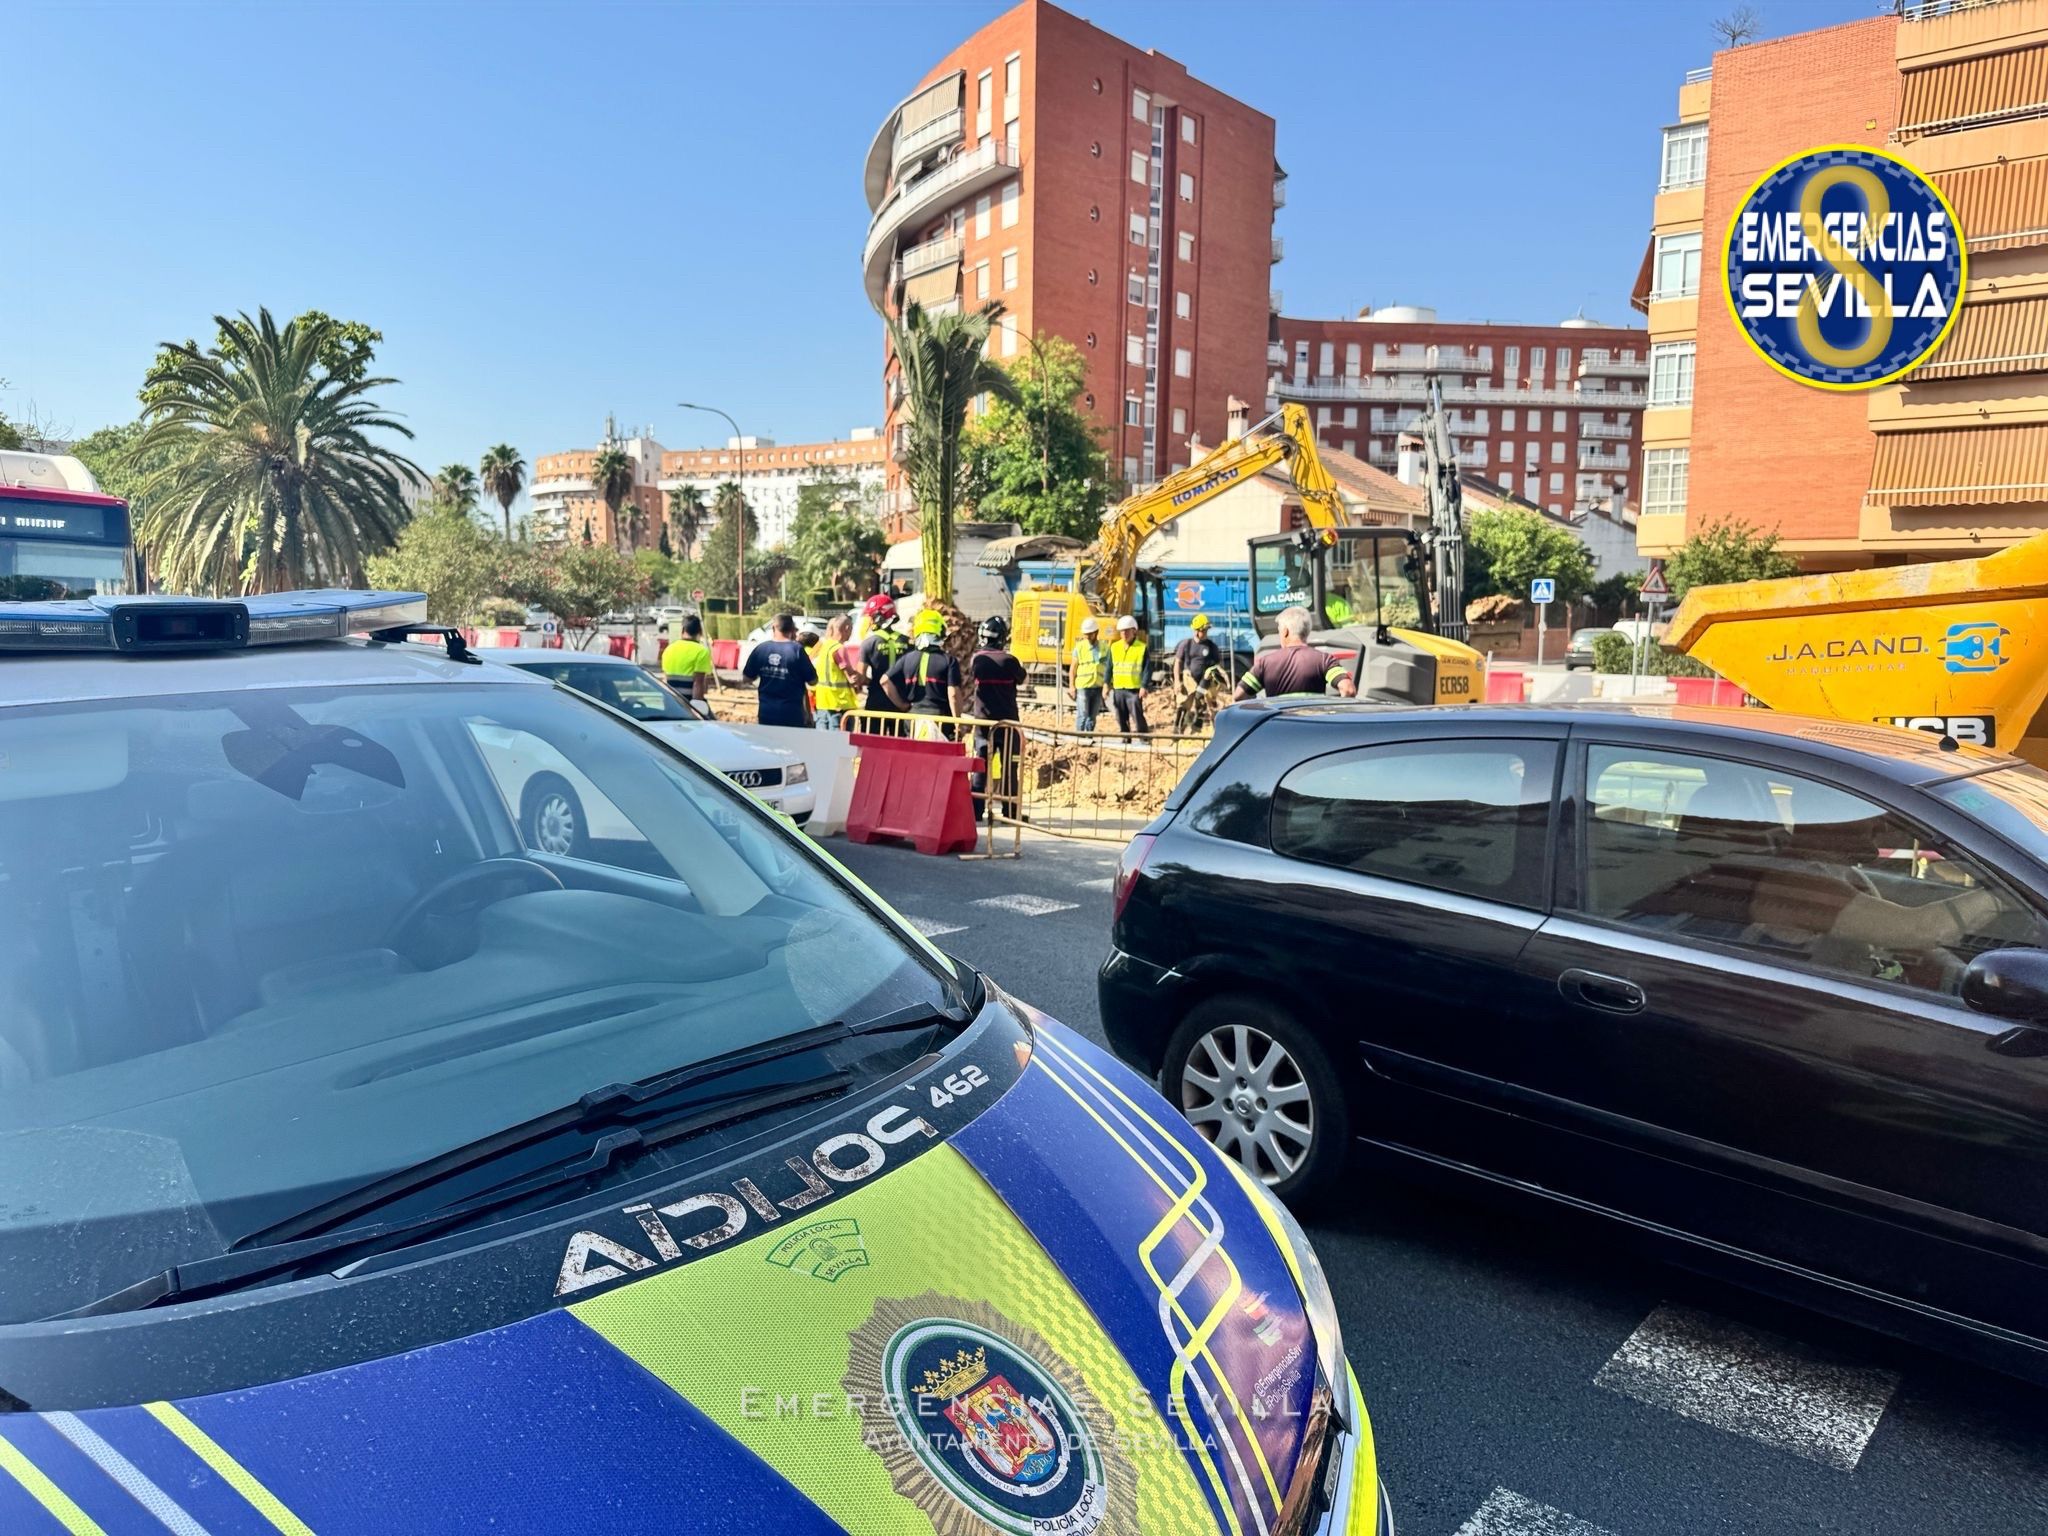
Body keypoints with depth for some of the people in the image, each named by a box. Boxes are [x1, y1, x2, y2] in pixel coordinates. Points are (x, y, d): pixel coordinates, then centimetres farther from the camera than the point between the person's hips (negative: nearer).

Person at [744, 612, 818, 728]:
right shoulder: (796, 650, -11)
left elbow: (748, 677, 9)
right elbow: (812, 681, -8)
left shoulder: (760, 648, 0)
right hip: (792, 714, -4)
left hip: (766, 712, 4)